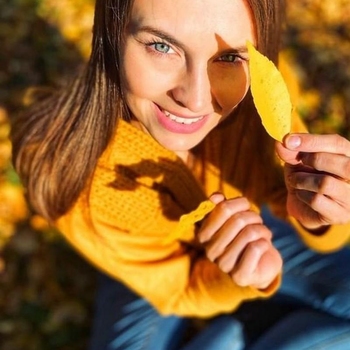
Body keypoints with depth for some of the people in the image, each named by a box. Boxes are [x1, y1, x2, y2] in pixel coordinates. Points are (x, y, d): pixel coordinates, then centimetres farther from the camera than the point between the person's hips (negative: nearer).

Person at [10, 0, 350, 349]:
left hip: (251, 234, 4)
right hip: (151, 274, -3)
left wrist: (316, 214, -41)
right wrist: (231, 278, -43)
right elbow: (178, 288, -22)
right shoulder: (64, 162, -34)